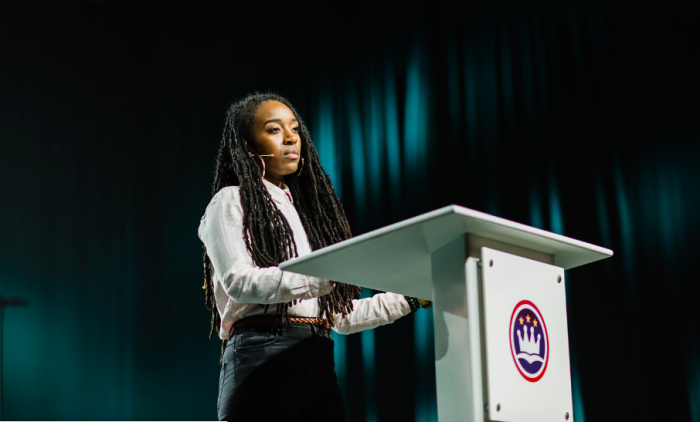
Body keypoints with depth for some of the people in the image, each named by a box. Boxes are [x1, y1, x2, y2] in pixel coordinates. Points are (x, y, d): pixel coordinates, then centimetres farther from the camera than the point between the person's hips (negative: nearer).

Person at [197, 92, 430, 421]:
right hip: (261, 356, -5)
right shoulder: (232, 202, 6)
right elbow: (238, 282, -13)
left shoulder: (307, 209, 24)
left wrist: (411, 298, 12)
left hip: (319, 363, 5)